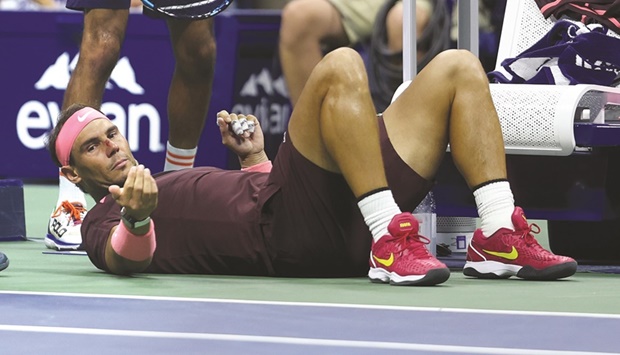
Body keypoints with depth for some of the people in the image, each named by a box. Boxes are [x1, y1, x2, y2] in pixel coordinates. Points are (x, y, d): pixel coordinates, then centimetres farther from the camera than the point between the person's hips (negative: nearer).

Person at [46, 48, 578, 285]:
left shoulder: (174, 184, 36)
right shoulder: (106, 221, 10)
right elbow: (127, 258, -15)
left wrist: (255, 157, 29)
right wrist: (135, 218, -35)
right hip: (290, 235, -9)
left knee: (457, 68, 8)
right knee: (340, 66, -26)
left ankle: (499, 237, -9)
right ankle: (390, 242, -32)